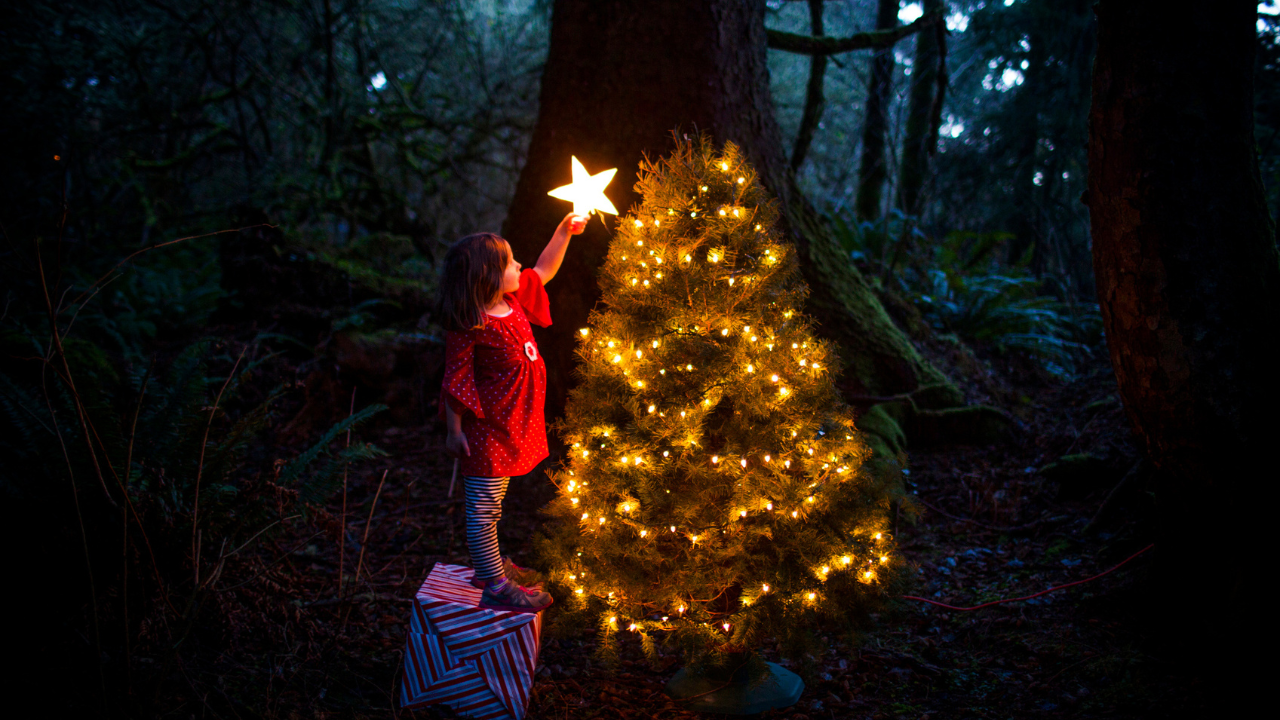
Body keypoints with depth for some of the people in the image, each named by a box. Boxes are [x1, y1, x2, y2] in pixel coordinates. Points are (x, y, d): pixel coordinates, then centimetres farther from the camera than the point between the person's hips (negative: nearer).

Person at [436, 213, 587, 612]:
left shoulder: (512, 299, 2)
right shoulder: (469, 328, -23)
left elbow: (542, 271, 18)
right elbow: (455, 381, -19)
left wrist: (564, 232, 12)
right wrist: (454, 430, -16)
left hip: (510, 425, 9)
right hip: (486, 431, -9)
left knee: (490, 503, 23)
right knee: (483, 507, 2)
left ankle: (490, 565, 38)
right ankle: (496, 587, 9)